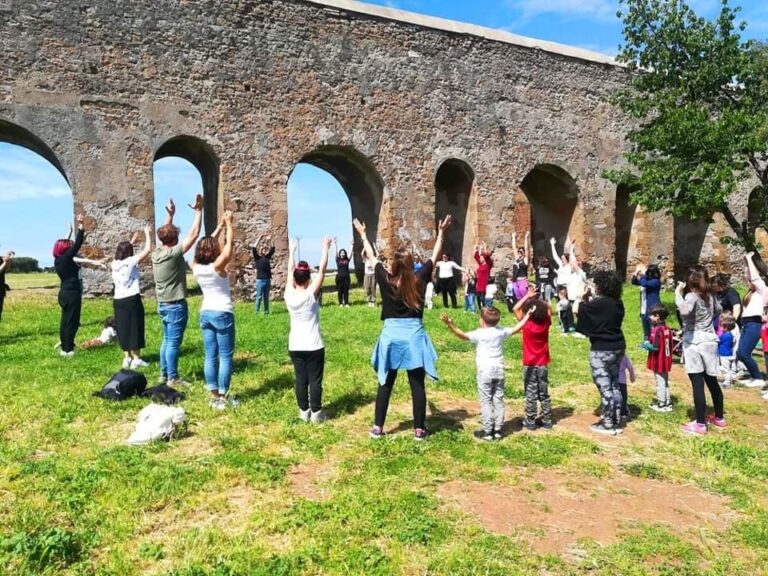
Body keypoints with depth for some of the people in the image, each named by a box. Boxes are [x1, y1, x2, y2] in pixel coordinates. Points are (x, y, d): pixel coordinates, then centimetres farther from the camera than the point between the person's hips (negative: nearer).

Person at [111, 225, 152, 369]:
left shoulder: (115, 263, 7)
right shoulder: (131, 262, -10)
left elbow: (122, 250, 29)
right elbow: (148, 250, -9)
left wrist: (132, 241, 34)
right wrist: (147, 233, 3)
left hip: (118, 300, 6)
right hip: (132, 300, -6)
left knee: (123, 329, 11)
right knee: (135, 328, 0)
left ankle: (127, 358, 17)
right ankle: (136, 359, 3)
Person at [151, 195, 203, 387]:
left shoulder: (156, 253, 4)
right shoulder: (174, 253, -17)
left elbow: (164, 233, 21)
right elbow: (193, 235, -17)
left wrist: (170, 215, 26)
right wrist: (199, 211, -13)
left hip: (163, 304, 8)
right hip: (175, 305, -8)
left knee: (167, 340, 16)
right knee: (174, 342, -3)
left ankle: (164, 374, 22)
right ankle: (173, 378, 2)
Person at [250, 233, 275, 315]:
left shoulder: (267, 257, 11)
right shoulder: (257, 257, 0)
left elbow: (272, 249, 12)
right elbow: (253, 248, -13)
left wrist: (269, 240, 1)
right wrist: (260, 238, -13)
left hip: (268, 280, 4)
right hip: (260, 280, -4)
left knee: (266, 297, 10)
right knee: (259, 296, -1)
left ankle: (266, 311, 16)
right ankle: (257, 311, 4)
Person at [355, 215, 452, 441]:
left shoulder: (386, 280, -6)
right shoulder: (419, 280, -7)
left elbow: (372, 257, 8)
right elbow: (435, 257, 5)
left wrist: (363, 235, 20)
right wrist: (441, 233, 13)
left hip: (391, 335, 1)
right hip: (413, 335, -1)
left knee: (385, 384, 10)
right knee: (417, 384, 6)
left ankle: (378, 427, 15)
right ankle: (419, 429, 12)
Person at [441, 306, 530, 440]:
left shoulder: (479, 334, -11)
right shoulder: (501, 332, 4)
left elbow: (462, 335, -24)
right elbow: (516, 328, 16)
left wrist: (449, 324, -30)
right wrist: (527, 316, 28)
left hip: (485, 371, -5)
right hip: (499, 370, 5)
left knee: (486, 401, 2)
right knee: (498, 400, 11)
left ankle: (487, 431, 3)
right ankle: (498, 430, 16)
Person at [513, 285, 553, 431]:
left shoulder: (526, 324, -16)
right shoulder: (545, 323, -8)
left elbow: (515, 308, -7)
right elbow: (548, 308, 11)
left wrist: (527, 296, -6)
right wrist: (538, 298, 4)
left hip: (529, 365, -3)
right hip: (543, 364, 3)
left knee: (531, 394, 4)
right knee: (544, 394, 13)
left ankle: (530, 422, 10)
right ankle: (547, 420, 19)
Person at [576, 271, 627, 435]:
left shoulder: (600, 303, -20)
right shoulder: (617, 303, 5)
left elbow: (580, 311, -12)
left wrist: (584, 299, 2)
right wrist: (590, 300, 11)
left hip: (601, 350, -9)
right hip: (617, 347, 9)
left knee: (605, 388, 0)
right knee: (614, 386, 15)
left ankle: (608, 424, 6)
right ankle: (616, 422, 23)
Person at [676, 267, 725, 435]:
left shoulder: (691, 296, -13)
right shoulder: (710, 296, 9)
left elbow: (684, 311, -35)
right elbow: (718, 310, 30)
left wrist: (678, 293, -23)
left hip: (694, 344, -7)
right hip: (710, 341, 7)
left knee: (698, 384, -4)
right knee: (712, 382, 18)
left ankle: (700, 424, 0)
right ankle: (719, 418, 31)